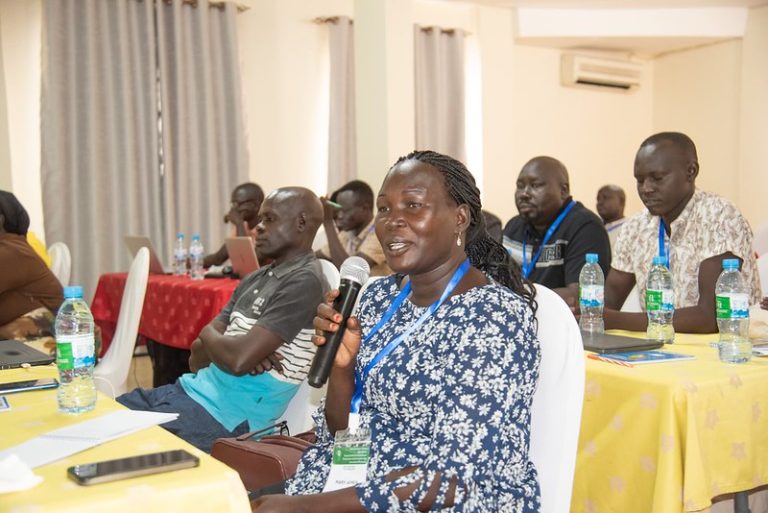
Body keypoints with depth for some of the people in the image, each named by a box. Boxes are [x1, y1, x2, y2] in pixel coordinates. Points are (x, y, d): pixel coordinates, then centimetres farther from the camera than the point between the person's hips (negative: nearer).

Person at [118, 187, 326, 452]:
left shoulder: (304, 281, -15)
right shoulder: (255, 280, 14)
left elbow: (238, 360, -23)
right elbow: (198, 354, 11)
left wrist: (208, 334, -1)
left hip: (225, 413, -8)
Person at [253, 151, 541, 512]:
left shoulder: (496, 317, -17)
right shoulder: (381, 296, 2)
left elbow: (455, 476, -21)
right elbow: (341, 434, 7)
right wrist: (342, 365, -12)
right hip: (358, 483, 6)